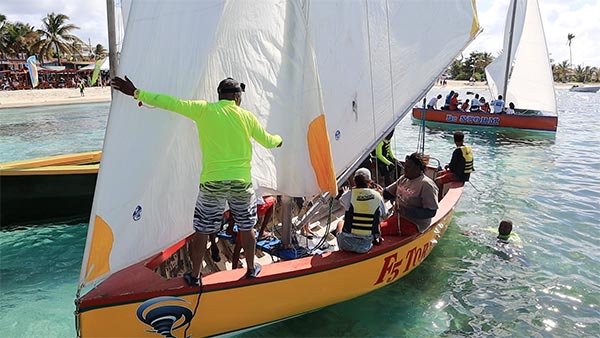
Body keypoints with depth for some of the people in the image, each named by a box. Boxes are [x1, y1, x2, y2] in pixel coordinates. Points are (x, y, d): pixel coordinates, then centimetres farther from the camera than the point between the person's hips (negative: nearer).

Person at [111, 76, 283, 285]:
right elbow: (267, 141, 13)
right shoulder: (246, 116, 2)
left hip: (212, 182, -1)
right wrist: (279, 140, 37)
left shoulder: (204, 110, -2)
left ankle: (194, 275, 23)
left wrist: (136, 93, 4)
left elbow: (171, 103, -4)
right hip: (241, 182, 1)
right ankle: (251, 268, 33)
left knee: (201, 229, 13)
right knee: (246, 227, 19)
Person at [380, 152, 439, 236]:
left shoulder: (426, 185, -14)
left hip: (413, 224, -9)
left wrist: (407, 211, -25)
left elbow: (431, 212, -18)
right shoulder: (403, 179, 11)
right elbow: (388, 193, 19)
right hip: (397, 217, 9)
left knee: (376, 230, -24)